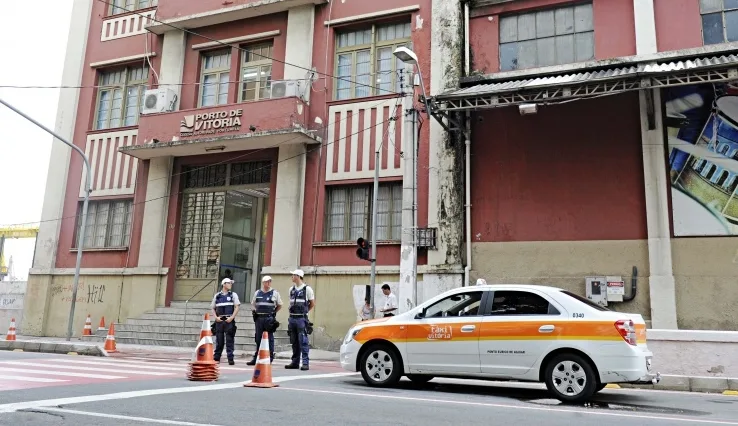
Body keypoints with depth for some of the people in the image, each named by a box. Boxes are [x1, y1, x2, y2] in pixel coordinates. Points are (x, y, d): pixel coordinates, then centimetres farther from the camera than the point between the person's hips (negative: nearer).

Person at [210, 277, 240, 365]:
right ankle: (216, 357, 15)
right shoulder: (217, 295, 12)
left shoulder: (233, 295, 7)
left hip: (229, 320, -2)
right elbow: (212, 308, 14)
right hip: (219, 321, 2)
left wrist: (232, 317, -10)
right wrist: (216, 317, -1)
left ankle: (230, 358, -3)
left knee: (229, 340, -4)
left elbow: (237, 307, 0)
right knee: (219, 340, 5)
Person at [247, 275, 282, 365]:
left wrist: (273, 312, 1)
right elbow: (253, 304, 22)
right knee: (258, 338, 8)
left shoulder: (275, 293, 2)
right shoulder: (257, 293, 12)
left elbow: (279, 305, 9)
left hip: (269, 318, -3)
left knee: (269, 338, -1)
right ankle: (256, 358, 14)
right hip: (259, 318, 3)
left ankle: (270, 357, 5)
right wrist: (255, 311, 6)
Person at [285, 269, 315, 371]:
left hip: (301, 319, -6)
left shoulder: (307, 289, -5)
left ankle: (305, 363, -6)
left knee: (303, 342, -8)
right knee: (294, 342, 11)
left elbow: (312, 304, 2)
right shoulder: (291, 289, 12)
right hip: (292, 318, 6)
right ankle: (295, 362, 18)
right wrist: (293, 312, 12)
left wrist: (304, 312, 5)